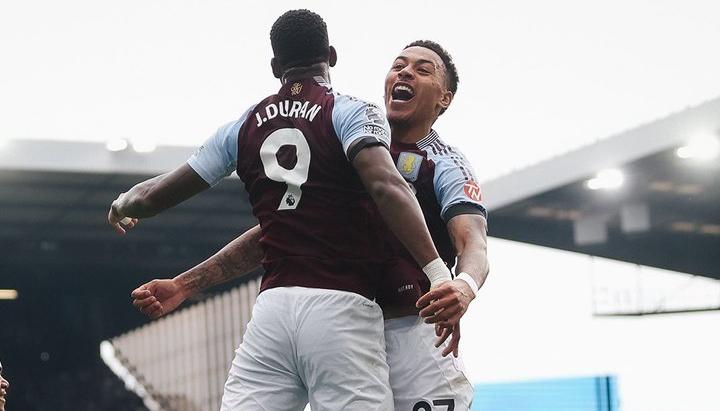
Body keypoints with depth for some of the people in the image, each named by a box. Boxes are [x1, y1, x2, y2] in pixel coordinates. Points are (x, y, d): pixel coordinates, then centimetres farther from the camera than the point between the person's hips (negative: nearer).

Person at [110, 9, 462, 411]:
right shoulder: (351, 112, 1)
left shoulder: (244, 126, 13)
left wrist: (123, 205, 42)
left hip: (272, 304, 4)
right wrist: (439, 273, -24)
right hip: (341, 305, -4)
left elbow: (154, 197, 19)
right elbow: (387, 186, -18)